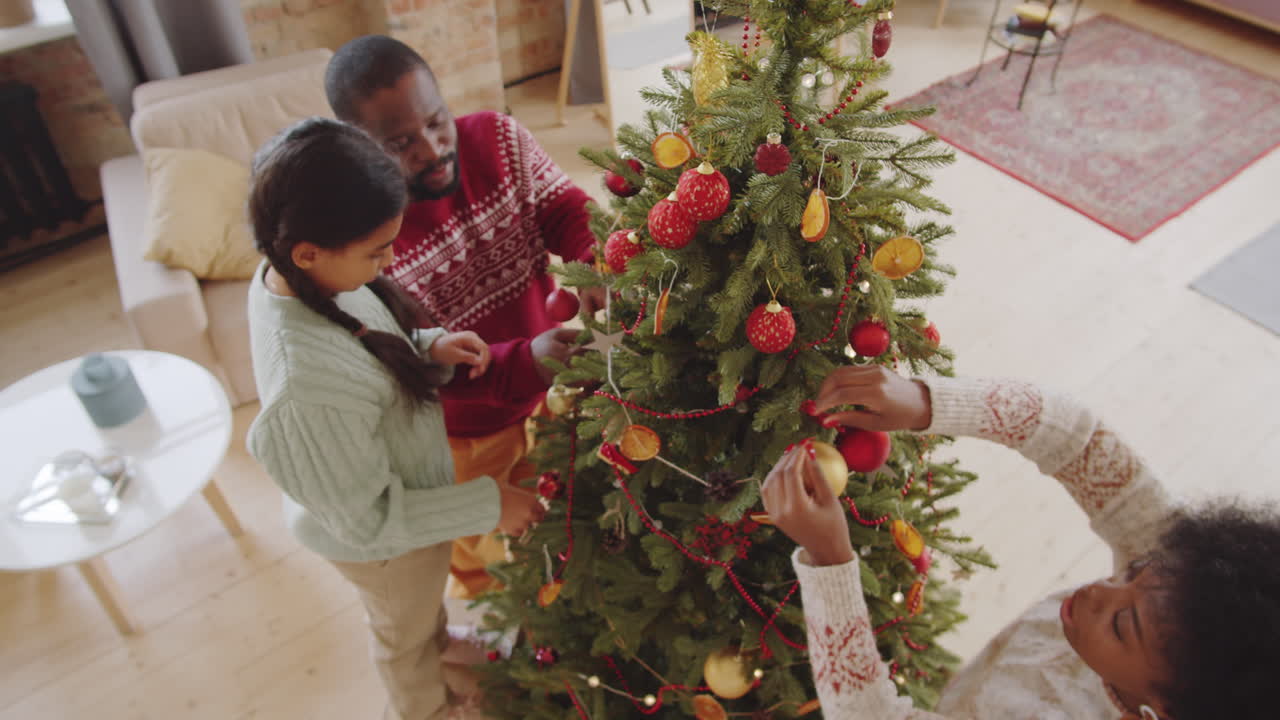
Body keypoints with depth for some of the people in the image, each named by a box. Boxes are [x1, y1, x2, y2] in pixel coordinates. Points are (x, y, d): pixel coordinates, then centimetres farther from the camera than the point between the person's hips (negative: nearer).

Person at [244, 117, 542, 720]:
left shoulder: (287, 273, -20)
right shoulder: (309, 388, -45)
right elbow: (368, 521, -30)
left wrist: (429, 349, -18)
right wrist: (487, 505, -23)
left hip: (399, 485, 7)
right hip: (384, 541, -7)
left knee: (420, 607, 38)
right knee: (405, 632, 28)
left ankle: (440, 650, 70)